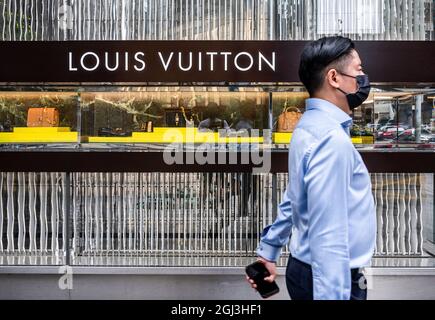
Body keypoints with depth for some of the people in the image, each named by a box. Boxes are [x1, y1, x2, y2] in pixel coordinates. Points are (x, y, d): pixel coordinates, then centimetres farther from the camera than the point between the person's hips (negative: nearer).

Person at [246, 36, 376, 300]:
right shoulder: (331, 138, -24)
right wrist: (333, 295, -28)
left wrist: (268, 250, 21)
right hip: (330, 281, -9)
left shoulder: (312, 126, 7)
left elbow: (293, 200, 14)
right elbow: (329, 236, -29)